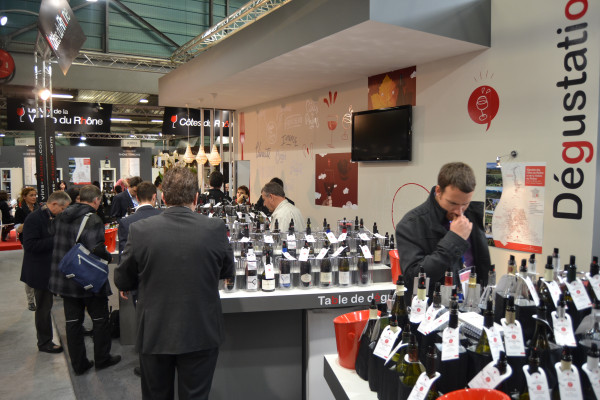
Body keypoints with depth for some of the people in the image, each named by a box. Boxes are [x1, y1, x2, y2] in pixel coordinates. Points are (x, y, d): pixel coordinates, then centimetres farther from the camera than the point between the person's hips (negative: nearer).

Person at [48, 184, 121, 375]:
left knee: (73, 322, 14)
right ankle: (102, 359, 24)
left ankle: (78, 363, 23)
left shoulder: (61, 217, 4)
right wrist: (108, 257, -11)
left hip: (65, 279, 7)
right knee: (100, 320, 12)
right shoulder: (93, 220, -20)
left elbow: (55, 243, 11)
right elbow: (96, 250, -29)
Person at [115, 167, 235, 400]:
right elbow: (228, 271, 4)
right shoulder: (215, 229, -13)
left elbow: (122, 282, 0)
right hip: (201, 334, 0)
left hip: (154, 335, 1)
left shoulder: (140, 230, -12)